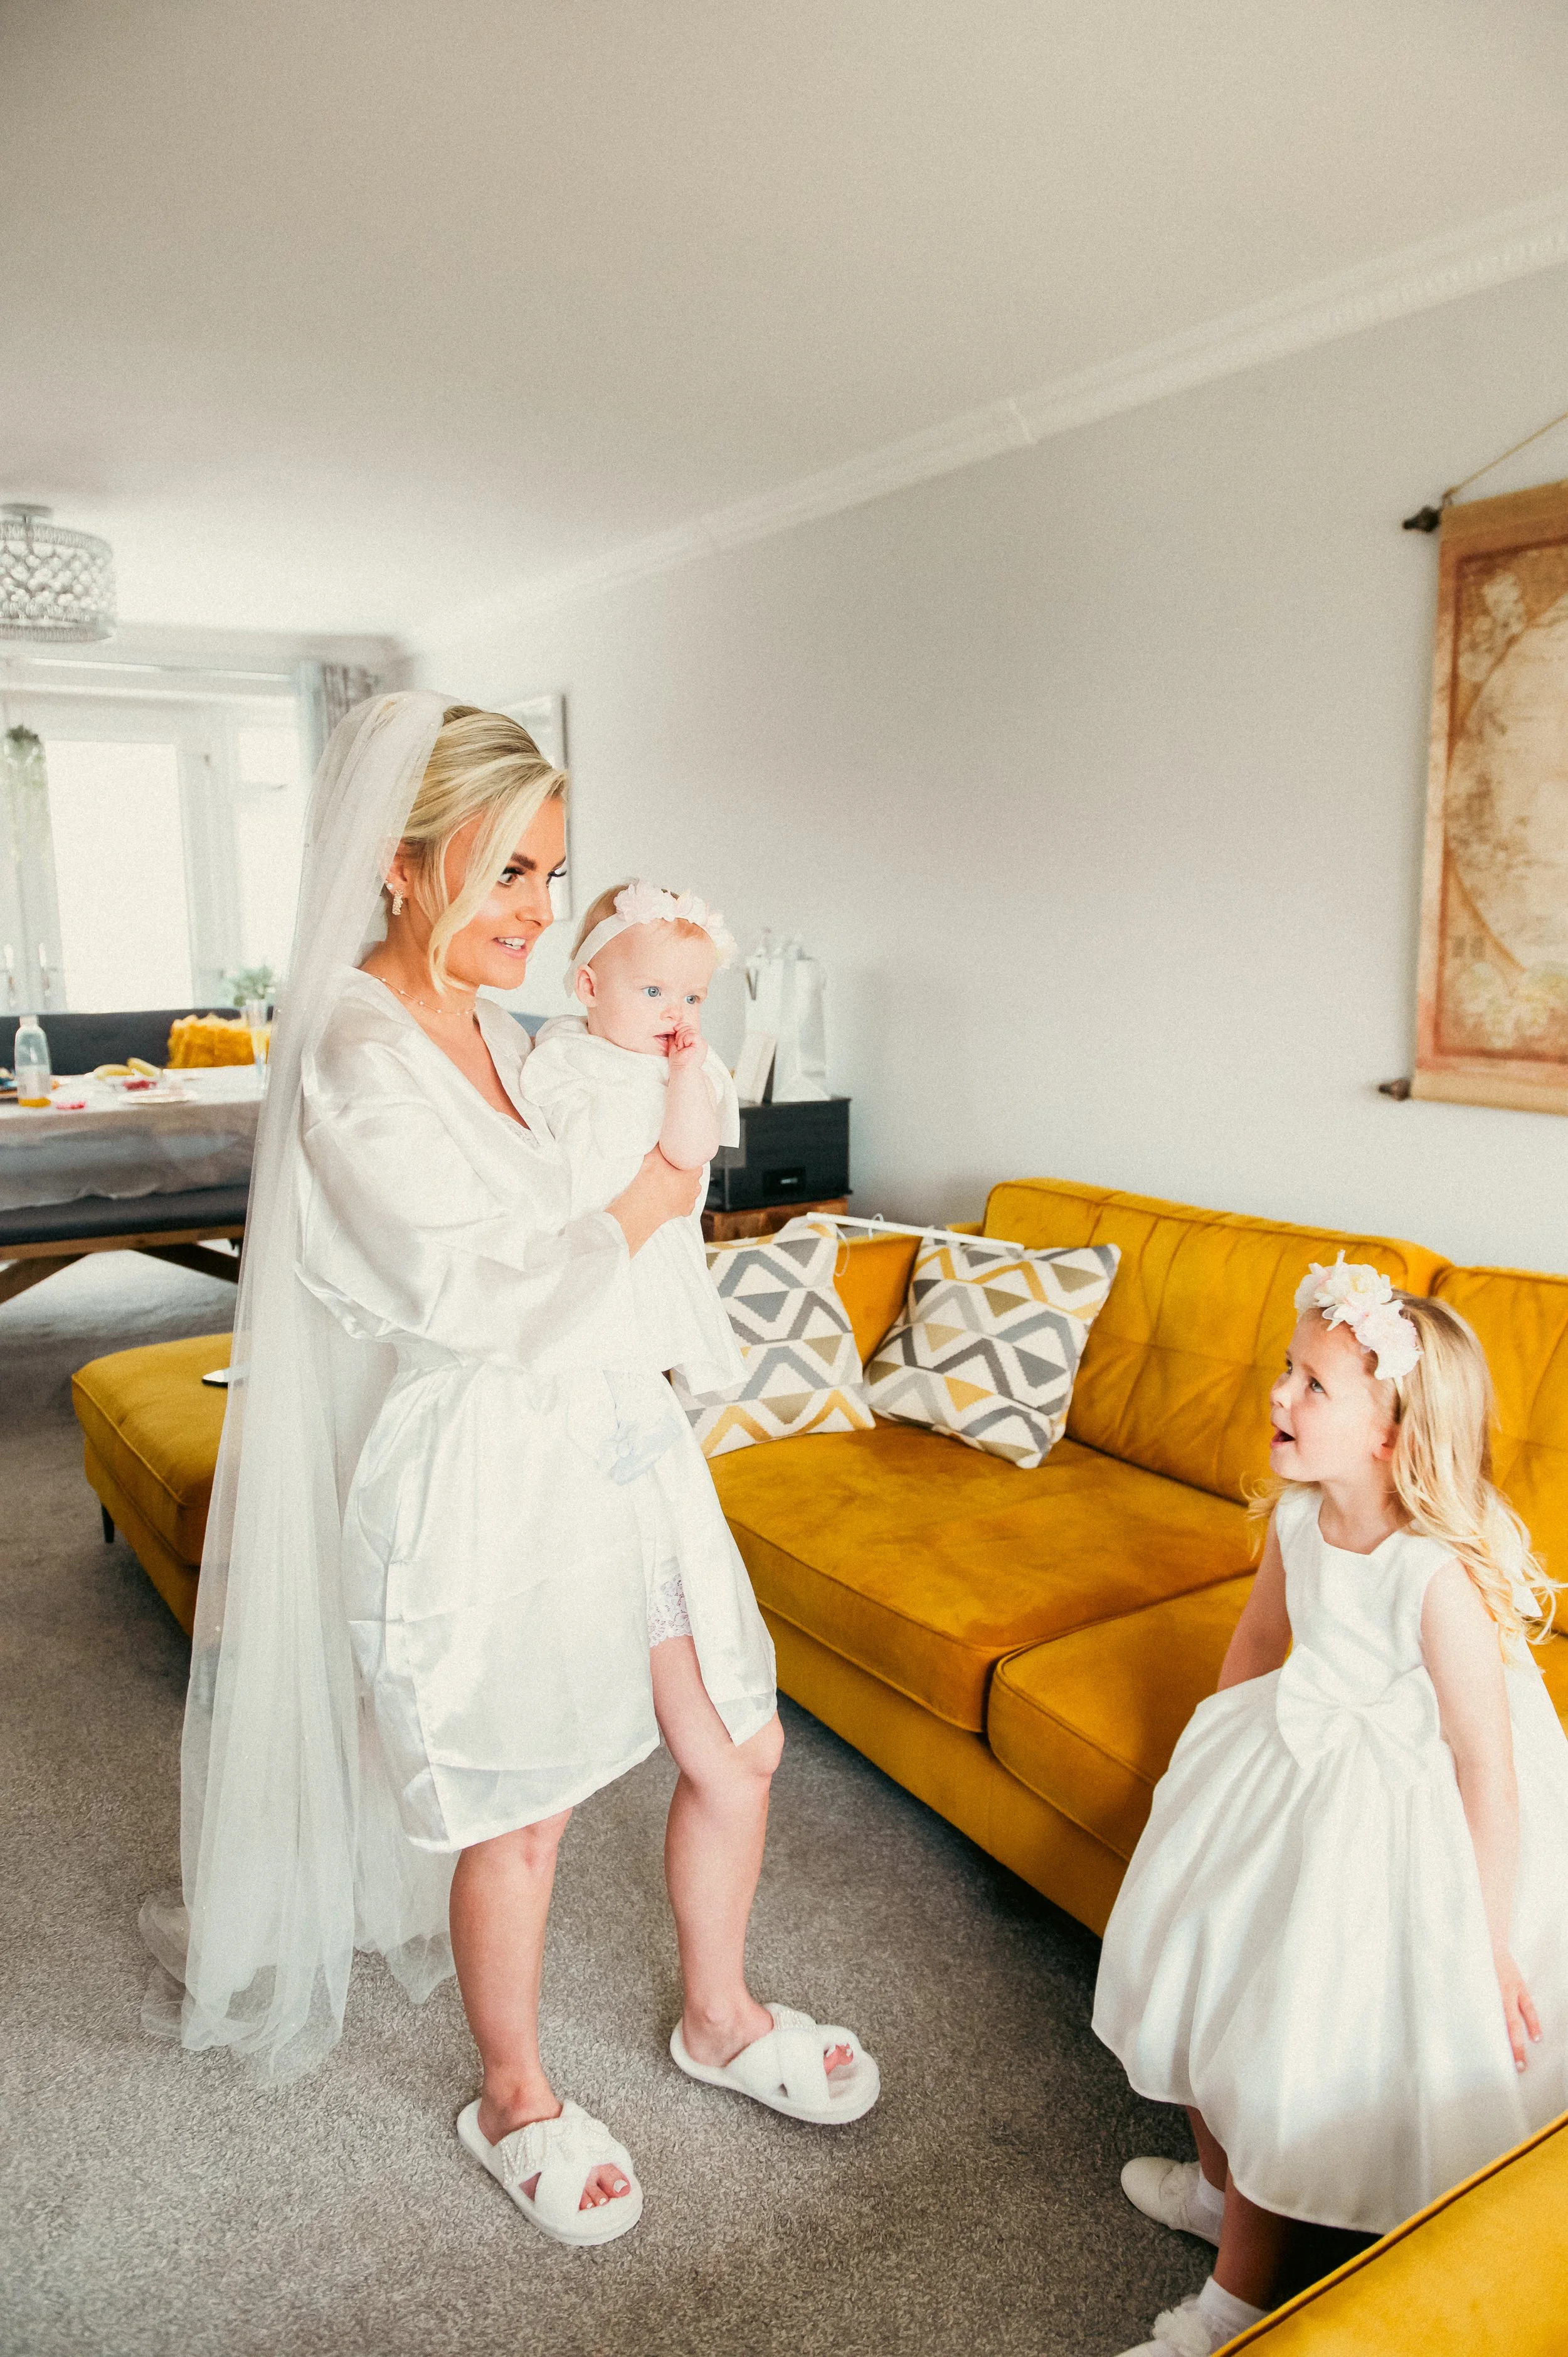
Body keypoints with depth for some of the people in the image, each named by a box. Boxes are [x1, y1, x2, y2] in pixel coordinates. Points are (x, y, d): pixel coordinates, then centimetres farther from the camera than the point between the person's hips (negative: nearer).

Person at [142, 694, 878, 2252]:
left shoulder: (493, 1026, 6)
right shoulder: (356, 1058, -20)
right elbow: (487, 1300, -23)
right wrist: (642, 1207, -12)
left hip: (605, 1444, 8)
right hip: (475, 1486, -8)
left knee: (737, 1748, 16)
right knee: (519, 1815, 12)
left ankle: (720, 2020, 44)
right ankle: (513, 2100, 42)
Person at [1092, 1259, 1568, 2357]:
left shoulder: (1442, 1577, -32)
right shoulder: (1301, 1516, -10)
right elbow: (1262, 1634, 8)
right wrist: (1215, 1756, 19)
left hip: (1407, 1820, -7)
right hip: (1296, 1771, 7)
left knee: (1296, 2031, 2)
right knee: (1200, 1955, 18)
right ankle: (1217, 2180, 48)